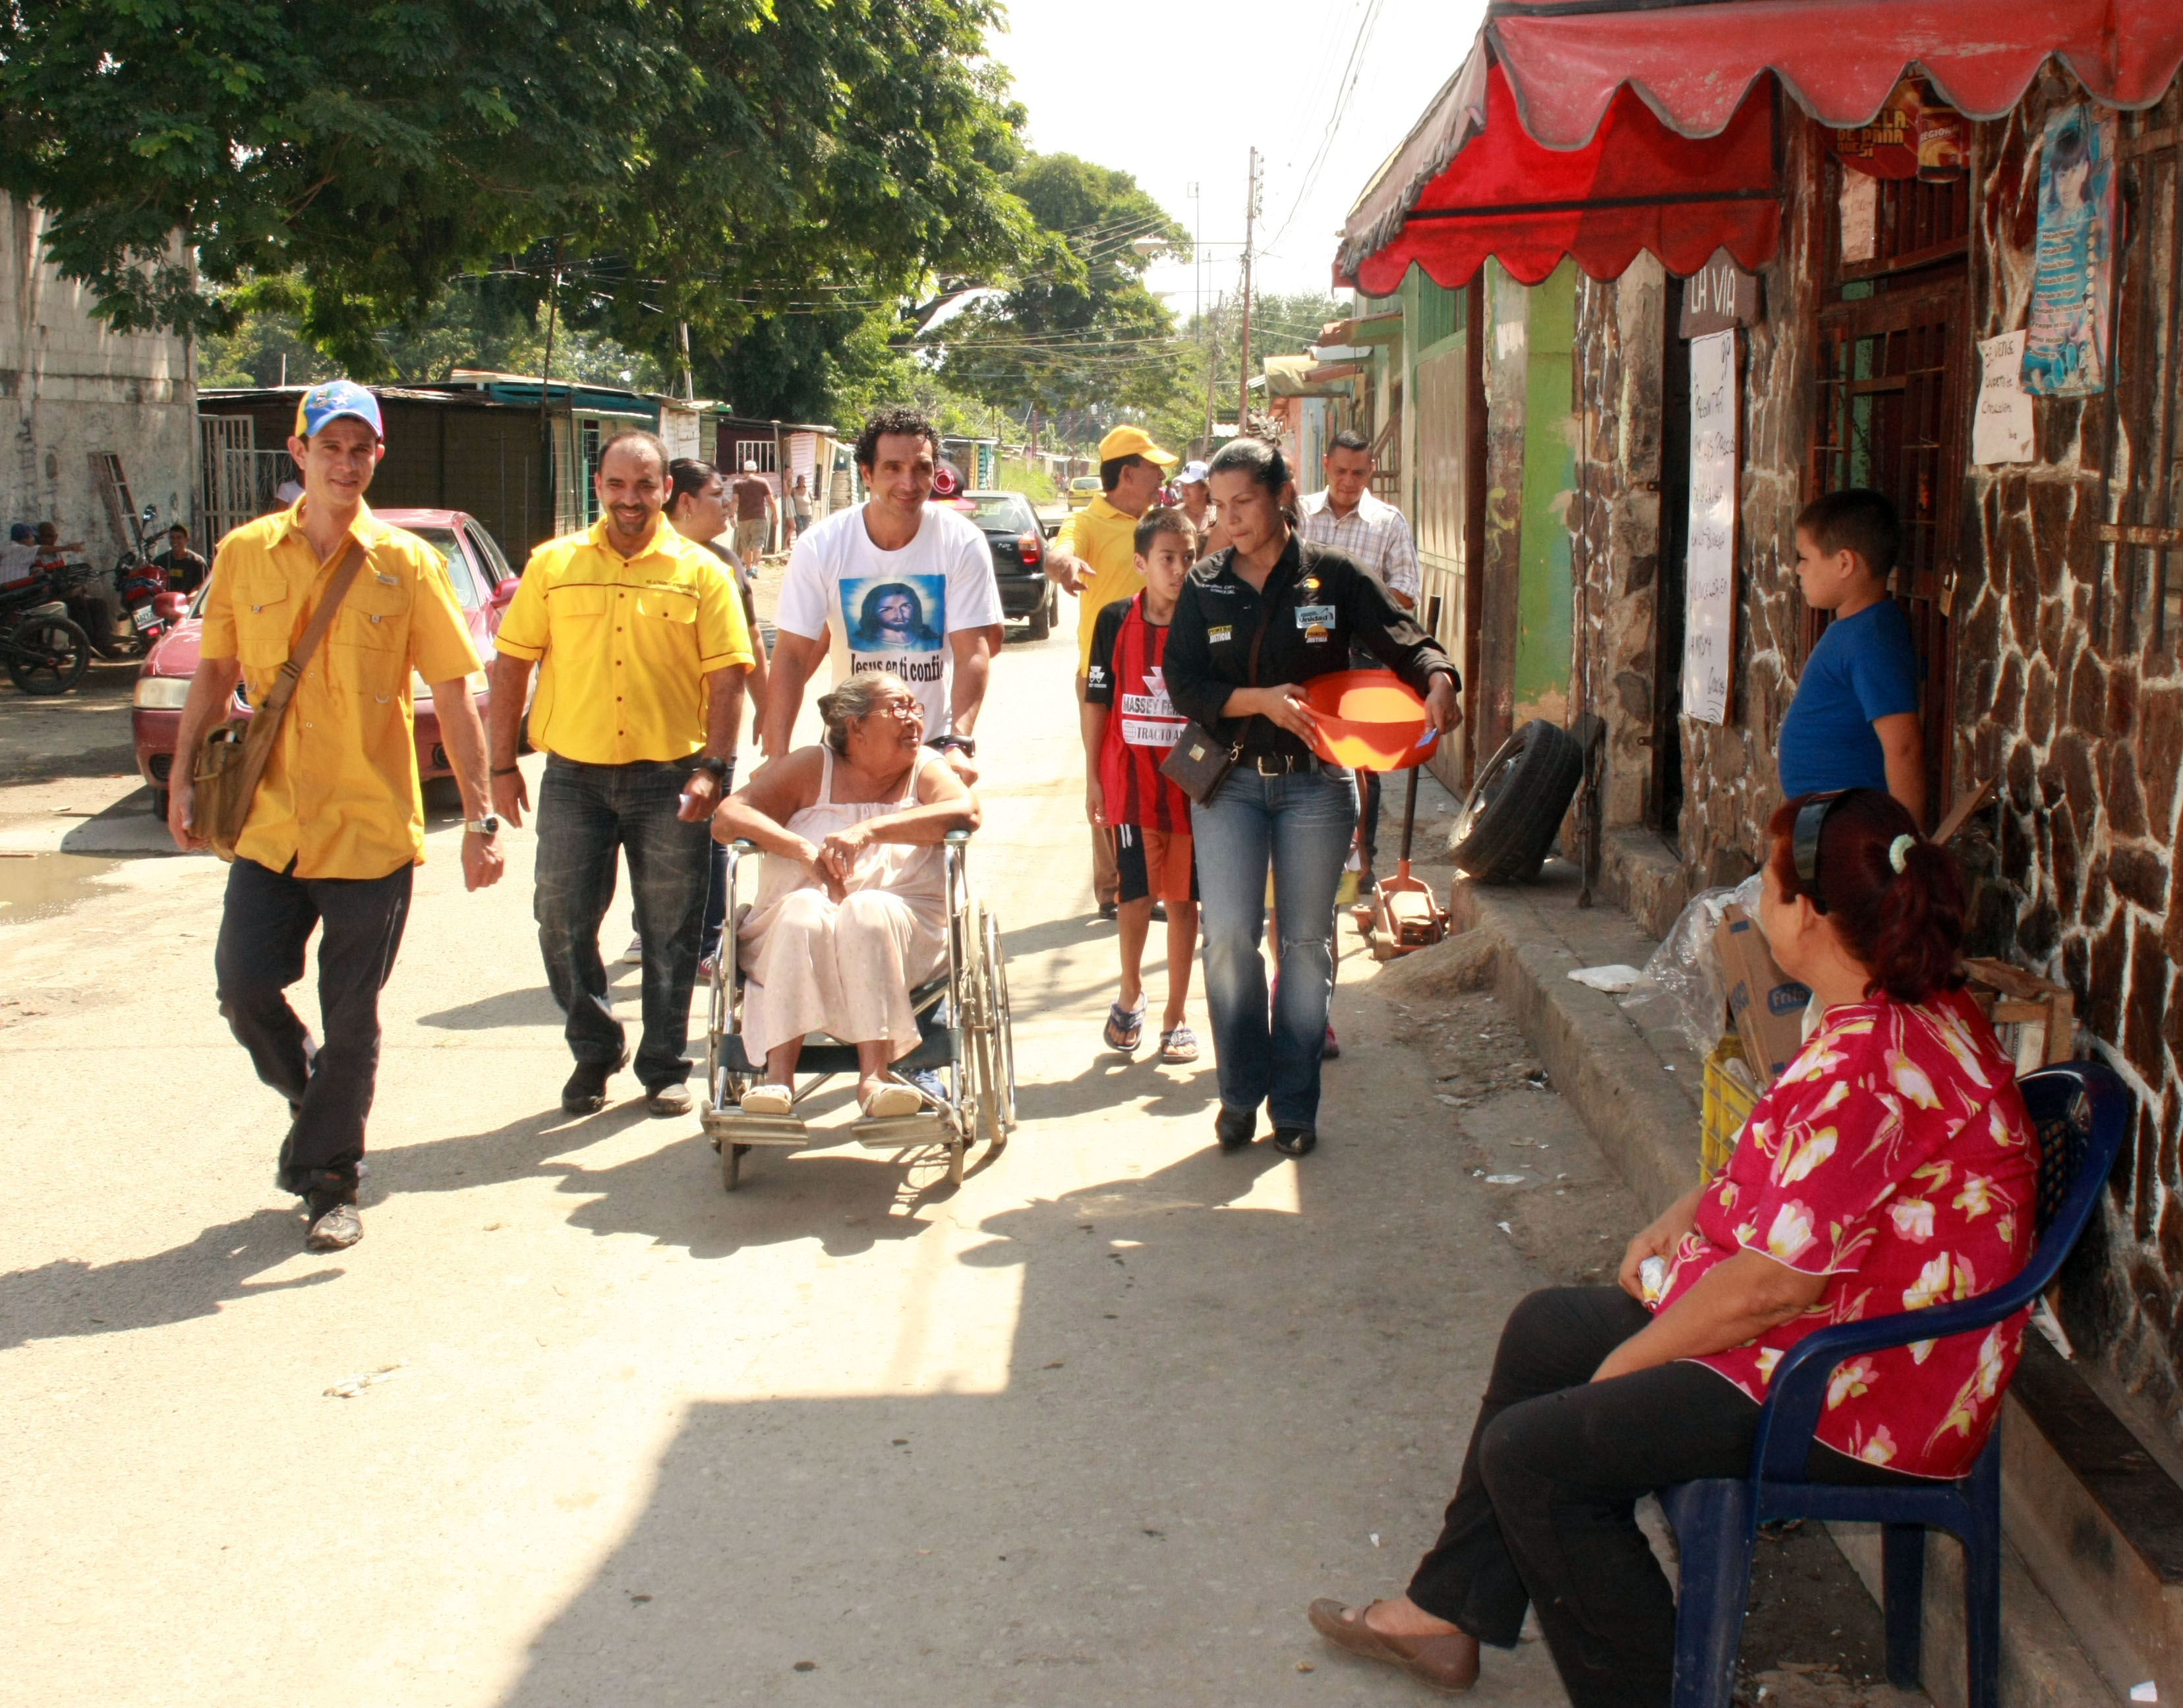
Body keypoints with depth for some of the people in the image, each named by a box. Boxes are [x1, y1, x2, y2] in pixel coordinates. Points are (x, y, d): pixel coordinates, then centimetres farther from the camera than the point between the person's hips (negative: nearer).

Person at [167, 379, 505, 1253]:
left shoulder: (406, 563, -3)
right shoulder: (244, 555, 3)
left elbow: (454, 696, -3)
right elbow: (215, 672, 13)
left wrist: (480, 819, -7)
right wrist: (184, 777, 7)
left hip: (372, 829, -2)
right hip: (269, 822, 2)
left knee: (351, 1018, 4)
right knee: (244, 987, -3)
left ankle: (330, 1179, 21)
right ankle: (316, 1098, 28)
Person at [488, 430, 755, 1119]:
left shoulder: (700, 572, 2)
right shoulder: (553, 564, 6)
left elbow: (726, 677, -1)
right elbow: (511, 665, 8)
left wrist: (712, 768, -12)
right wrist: (502, 765, 3)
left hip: (668, 777, -1)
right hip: (573, 773, 1)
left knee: (670, 931, 5)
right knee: (562, 922, 3)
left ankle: (665, 1068, 18)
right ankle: (594, 1054, 22)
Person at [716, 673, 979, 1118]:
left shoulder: (925, 771, 13)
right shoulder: (812, 768, 12)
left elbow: (965, 813, -11)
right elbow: (727, 819, 1)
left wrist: (870, 830, -23)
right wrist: (804, 849, -16)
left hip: (903, 935, 0)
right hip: (790, 933, 1)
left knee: (869, 910, -32)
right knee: (804, 908, -32)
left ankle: (874, 1075, -43)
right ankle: (778, 1075, -40)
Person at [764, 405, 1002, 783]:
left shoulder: (962, 543, -12)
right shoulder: (820, 547, -11)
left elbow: (974, 651, -16)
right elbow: (792, 656, -11)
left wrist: (958, 743, -30)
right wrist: (777, 759, -21)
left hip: (935, 743, 0)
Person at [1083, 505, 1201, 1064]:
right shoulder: (1117, 621, -2)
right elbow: (1096, 701, 3)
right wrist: (1092, 777, 2)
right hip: (1131, 781, 0)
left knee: (1183, 898, 7)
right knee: (1137, 893, 4)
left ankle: (1176, 1017, 18)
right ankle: (1130, 994, 29)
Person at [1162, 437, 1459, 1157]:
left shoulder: (1331, 575, -1)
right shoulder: (1205, 587, 4)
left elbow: (1403, 641, -1)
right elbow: (1184, 686, -3)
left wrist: (1438, 679, -23)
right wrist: (1263, 700, -18)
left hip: (1315, 781, -1)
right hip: (1231, 780, 1)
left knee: (1306, 942, 4)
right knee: (1229, 936, -9)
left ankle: (1294, 1103, 15)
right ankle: (1241, 1090, 10)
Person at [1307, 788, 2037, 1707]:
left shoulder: (1867, 1066, -29)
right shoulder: (1921, 1010, 5)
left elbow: (1771, 1284, -27)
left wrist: (1628, 1361, -12)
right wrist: (1691, 1212, 6)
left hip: (1852, 1400, -11)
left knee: (1531, 1455, -10)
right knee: (1545, 1330, 19)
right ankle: (1448, 1611, 29)